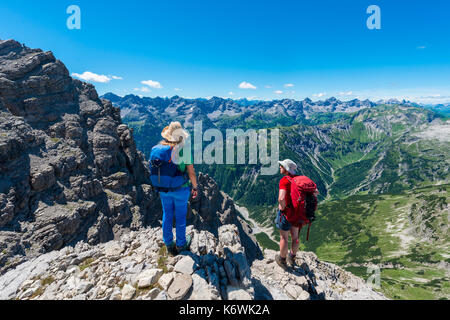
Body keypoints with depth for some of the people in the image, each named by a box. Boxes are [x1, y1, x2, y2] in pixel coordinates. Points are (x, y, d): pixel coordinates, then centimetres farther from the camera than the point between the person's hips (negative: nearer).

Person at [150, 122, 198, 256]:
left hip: (163, 190, 4)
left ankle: (169, 244, 36)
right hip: (180, 189, -4)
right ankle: (181, 244, 33)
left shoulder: (156, 149, -7)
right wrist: (195, 187, 1)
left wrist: (159, 187, 15)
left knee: (167, 215, 20)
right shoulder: (184, 151, -20)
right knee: (180, 216, 14)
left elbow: (153, 171, 1)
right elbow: (191, 172, -16)